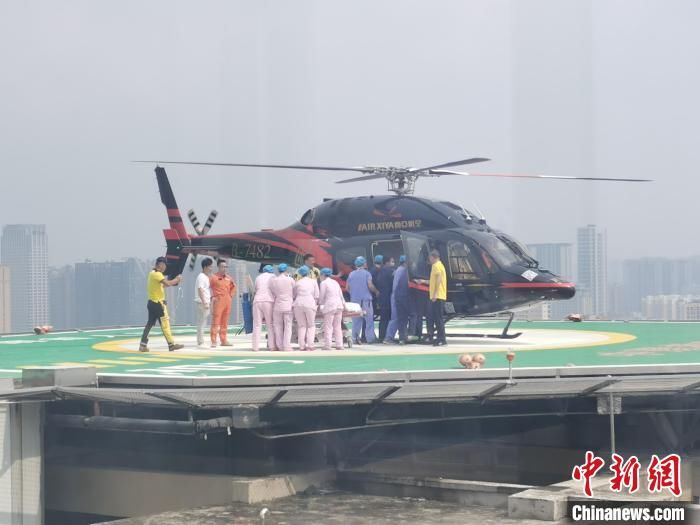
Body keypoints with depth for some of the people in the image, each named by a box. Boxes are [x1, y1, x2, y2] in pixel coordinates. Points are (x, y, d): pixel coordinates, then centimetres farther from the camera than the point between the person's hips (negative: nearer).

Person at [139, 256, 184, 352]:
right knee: (165, 323, -3)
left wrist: (173, 282, 9)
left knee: (150, 323, 10)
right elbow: (167, 283, -28)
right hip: (158, 303, -10)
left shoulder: (152, 273, 15)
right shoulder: (157, 274, -16)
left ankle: (143, 345, 8)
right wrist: (177, 279, -12)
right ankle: (171, 344, 1)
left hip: (152, 303, 10)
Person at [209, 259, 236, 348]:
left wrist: (231, 295, 14)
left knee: (224, 322, 11)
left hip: (227, 302, 6)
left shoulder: (228, 278, 12)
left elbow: (233, 287, 26)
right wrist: (212, 297, -9)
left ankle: (224, 340, 17)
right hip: (218, 302, -6)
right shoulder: (214, 277, -6)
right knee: (216, 322, -8)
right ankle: (213, 341, -9)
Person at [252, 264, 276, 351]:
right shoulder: (272, 276, 12)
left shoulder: (258, 277, 21)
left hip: (257, 301, 3)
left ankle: (255, 347, -3)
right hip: (269, 301, -3)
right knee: (271, 325, 0)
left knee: (257, 325, 1)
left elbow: (256, 289, 18)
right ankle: (272, 346, -5)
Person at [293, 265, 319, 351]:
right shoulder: (313, 281, 12)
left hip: (298, 304, 2)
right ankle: (310, 345, -3)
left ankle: (302, 346, 0)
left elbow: (294, 295, 17)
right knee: (311, 325, 9)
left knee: (301, 326, 8)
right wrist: (315, 304, 21)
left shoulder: (297, 282, 15)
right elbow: (316, 296, 8)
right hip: (310, 304, -2)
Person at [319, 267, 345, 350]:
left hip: (330, 306, -7)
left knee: (328, 327, -5)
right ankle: (339, 345, 7)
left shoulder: (323, 283, -3)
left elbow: (321, 297, -2)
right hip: (339, 305, 7)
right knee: (338, 326, 9)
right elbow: (341, 295, 21)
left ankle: (327, 346, -8)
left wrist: (320, 303, 15)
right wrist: (343, 303, 31)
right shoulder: (335, 282, 17)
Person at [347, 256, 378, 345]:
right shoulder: (366, 273, -4)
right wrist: (376, 291, 5)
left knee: (356, 320, 6)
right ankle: (370, 338, -1)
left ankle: (355, 338, 4)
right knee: (369, 319, 2)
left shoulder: (351, 274, 7)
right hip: (366, 299, -4)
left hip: (354, 300, 4)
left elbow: (347, 288, 8)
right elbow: (370, 286, -13)